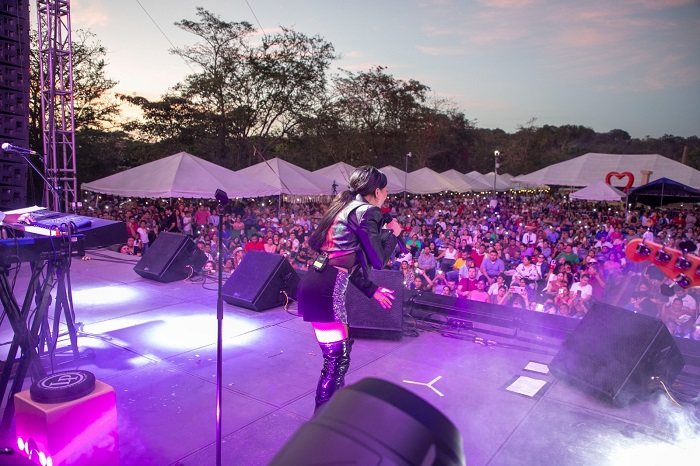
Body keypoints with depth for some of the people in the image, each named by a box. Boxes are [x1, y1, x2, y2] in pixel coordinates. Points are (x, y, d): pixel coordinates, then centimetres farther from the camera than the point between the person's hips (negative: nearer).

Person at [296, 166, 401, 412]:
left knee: (342, 346, 24)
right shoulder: (367, 212, -7)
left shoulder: (344, 207, 21)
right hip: (325, 290, -10)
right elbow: (378, 260, -4)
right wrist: (392, 233, 13)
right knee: (337, 359, -1)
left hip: (317, 284, 10)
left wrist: (371, 289, 28)